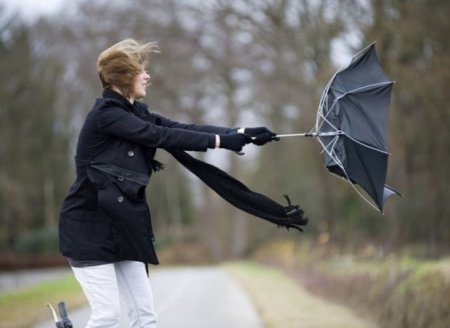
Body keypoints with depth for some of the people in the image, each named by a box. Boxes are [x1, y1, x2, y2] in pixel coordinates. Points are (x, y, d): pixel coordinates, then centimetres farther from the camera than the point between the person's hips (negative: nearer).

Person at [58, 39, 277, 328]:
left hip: (123, 226, 9)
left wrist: (241, 133, -7)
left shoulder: (135, 112, 10)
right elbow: (162, 136, -21)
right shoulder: (105, 114, -15)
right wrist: (221, 140, -19)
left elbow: (184, 128, 2)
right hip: (90, 228, -9)